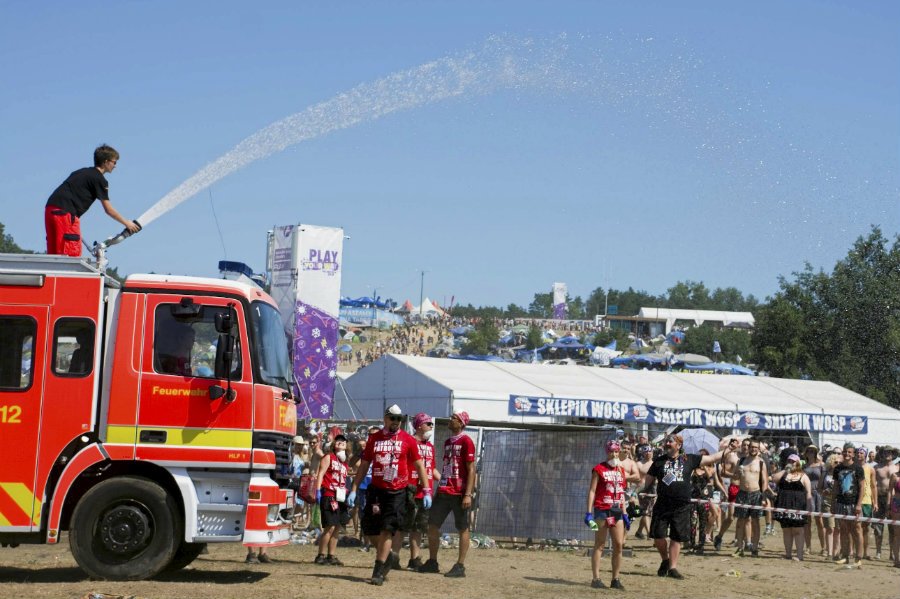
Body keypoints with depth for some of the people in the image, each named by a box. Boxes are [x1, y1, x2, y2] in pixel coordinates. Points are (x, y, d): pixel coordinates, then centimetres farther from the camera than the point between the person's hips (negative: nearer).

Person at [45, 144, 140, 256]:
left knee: (54, 254, 7)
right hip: (65, 211, -9)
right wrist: (127, 223, 12)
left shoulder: (83, 172, 25)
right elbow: (109, 210, 1)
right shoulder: (99, 179, 0)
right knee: (72, 254, -10)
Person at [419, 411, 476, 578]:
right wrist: (438, 490, 18)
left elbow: (471, 469, -13)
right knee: (432, 525, 9)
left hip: (459, 493, -9)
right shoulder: (447, 442, 16)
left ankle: (460, 566, 3)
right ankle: (432, 563, 19)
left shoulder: (466, 441, -8)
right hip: (443, 492, 9)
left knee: (462, 528, -1)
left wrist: (468, 494, -19)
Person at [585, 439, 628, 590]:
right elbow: (592, 491, -6)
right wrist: (589, 513, -13)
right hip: (602, 511, -5)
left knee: (619, 545, 2)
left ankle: (615, 579, 8)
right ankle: (596, 579, -1)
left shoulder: (621, 470, 14)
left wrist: (624, 514, 15)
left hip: (617, 511, 5)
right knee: (600, 545, -2)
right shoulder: (599, 469, -3)